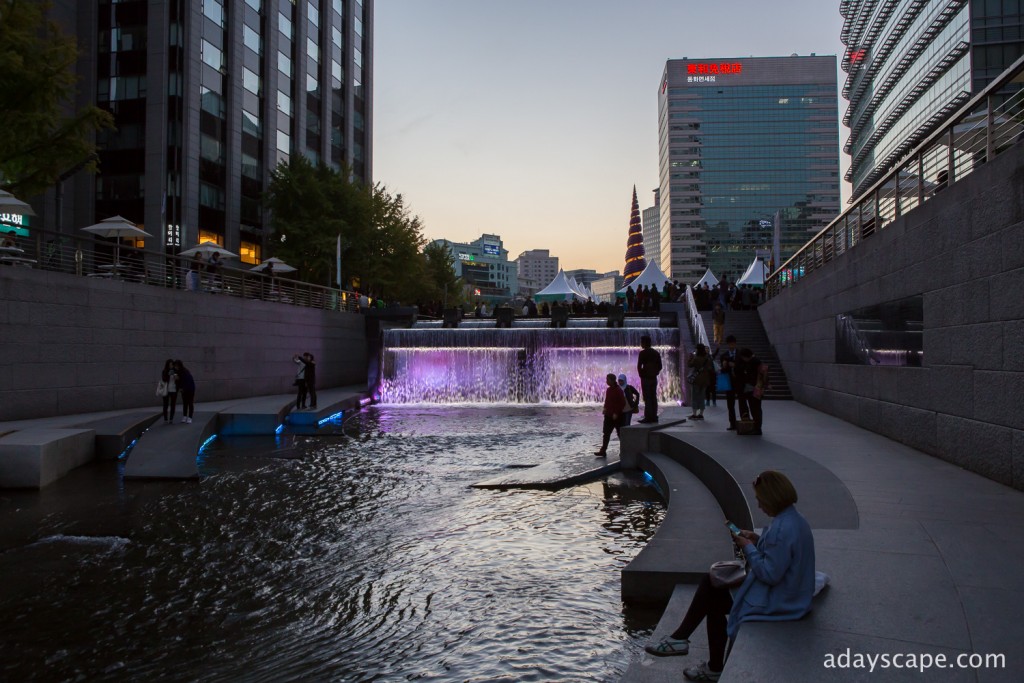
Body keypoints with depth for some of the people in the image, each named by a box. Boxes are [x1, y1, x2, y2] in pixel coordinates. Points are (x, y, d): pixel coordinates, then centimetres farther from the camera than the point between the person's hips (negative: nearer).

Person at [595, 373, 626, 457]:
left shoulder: (618, 390, -14)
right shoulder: (608, 390, 10)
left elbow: (622, 403, -17)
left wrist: (616, 413, -19)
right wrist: (605, 408, 8)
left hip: (616, 416, -8)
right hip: (608, 415, 8)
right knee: (606, 433, 4)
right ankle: (603, 451, 4)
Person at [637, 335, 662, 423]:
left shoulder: (643, 353, -11)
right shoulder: (656, 353, 11)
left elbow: (639, 366, -14)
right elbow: (660, 366, 13)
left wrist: (641, 375, -1)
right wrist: (655, 373, 14)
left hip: (645, 378, -7)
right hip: (654, 378, 7)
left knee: (647, 398, -6)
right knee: (653, 398, 10)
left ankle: (648, 418, -7)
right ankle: (654, 417, 12)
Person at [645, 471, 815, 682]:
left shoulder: (783, 529, -28)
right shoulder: (795, 519, 4)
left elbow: (769, 574, -27)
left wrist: (749, 548, -14)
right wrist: (758, 541, 4)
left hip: (773, 603, -10)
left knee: (714, 601, 8)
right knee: (712, 580, 11)